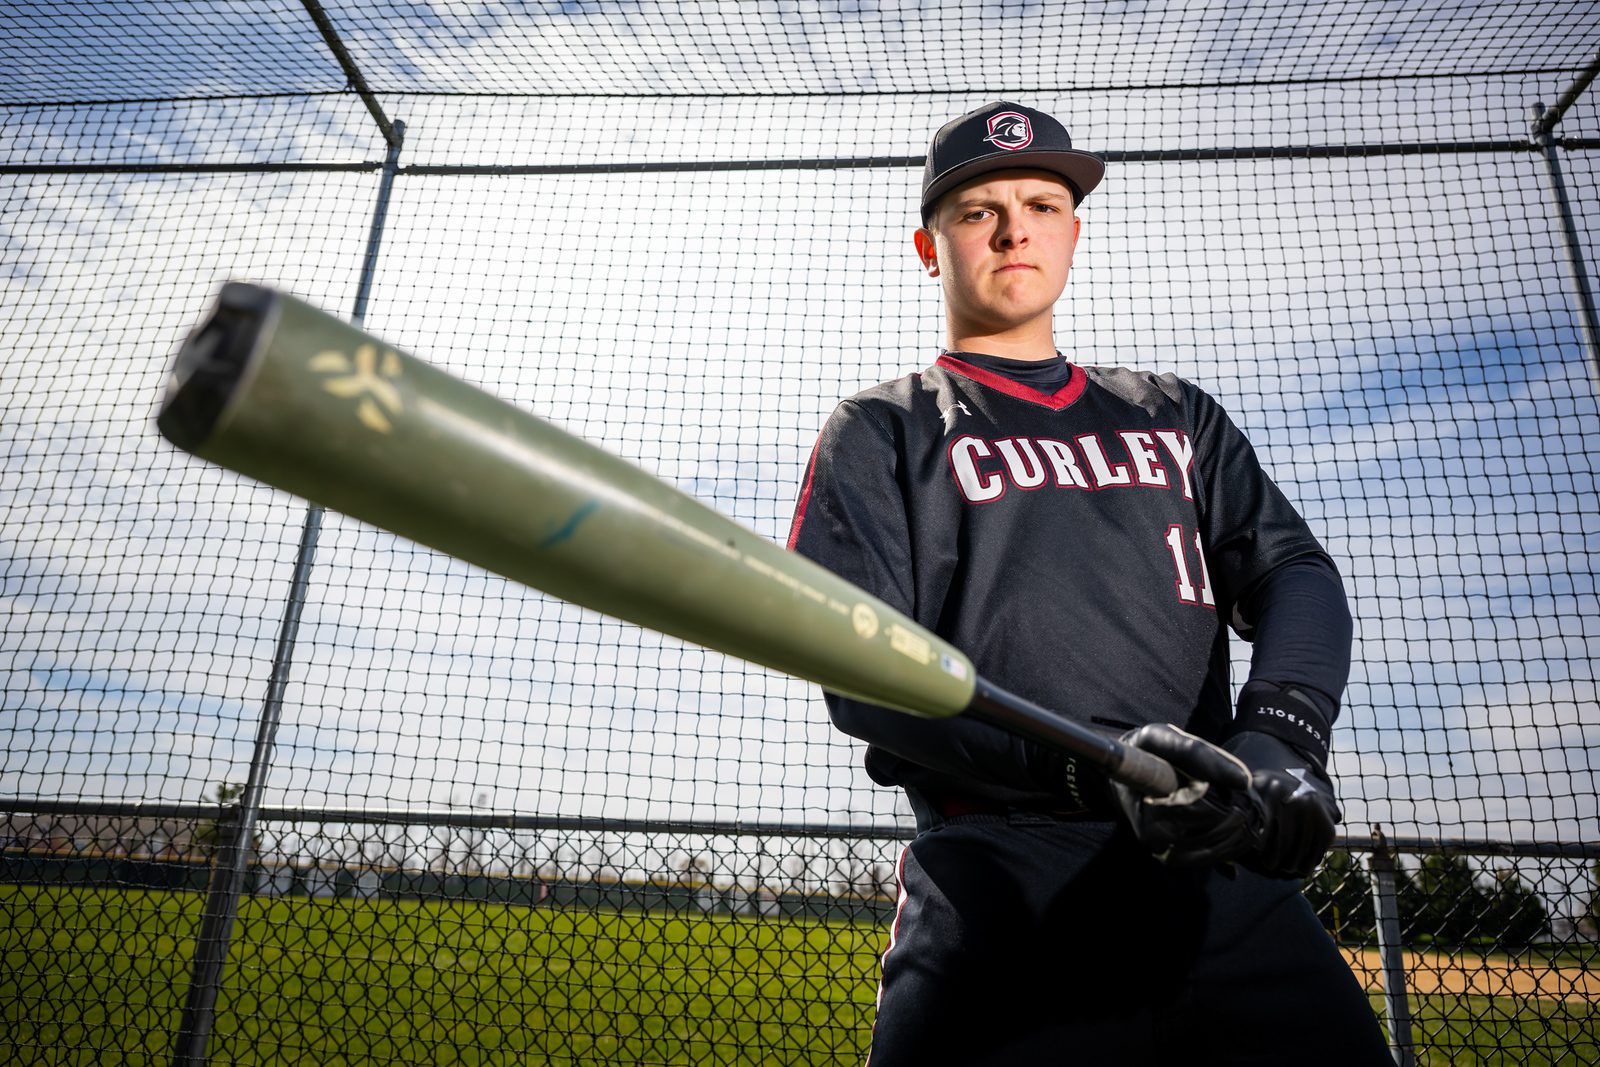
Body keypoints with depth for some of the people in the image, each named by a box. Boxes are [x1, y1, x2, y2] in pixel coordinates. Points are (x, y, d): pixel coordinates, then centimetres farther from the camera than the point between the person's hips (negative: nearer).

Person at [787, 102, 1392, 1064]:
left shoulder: (1175, 415, 21)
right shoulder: (881, 433, 8)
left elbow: (1295, 571, 8)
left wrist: (1281, 734, -13)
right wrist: (1089, 763, -20)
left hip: (1228, 870, 4)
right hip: (1004, 889, -3)